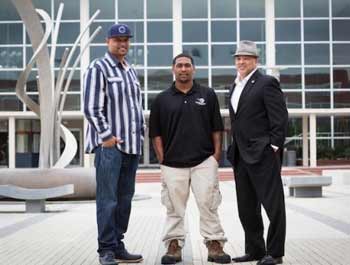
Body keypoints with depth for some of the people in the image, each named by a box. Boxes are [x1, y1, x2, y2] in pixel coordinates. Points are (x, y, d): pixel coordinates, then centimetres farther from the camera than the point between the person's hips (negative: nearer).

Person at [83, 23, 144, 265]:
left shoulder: (131, 71, 18)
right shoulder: (98, 69, -4)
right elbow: (92, 108, -11)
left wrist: (141, 134, 14)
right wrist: (107, 136, -15)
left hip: (132, 145, 7)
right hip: (109, 145, -7)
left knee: (125, 198, 10)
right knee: (108, 199, -5)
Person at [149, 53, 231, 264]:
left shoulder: (208, 95, 7)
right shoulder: (162, 99, 7)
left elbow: (216, 129, 7)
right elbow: (156, 132, 8)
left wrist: (217, 155, 0)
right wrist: (162, 158, 0)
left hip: (204, 161, -1)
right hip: (173, 164, 1)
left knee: (208, 203, -3)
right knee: (174, 207, 5)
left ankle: (215, 244, 6)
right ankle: (174, 245, 14)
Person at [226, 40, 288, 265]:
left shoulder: (267, 83, -6)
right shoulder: (236, 87, 18)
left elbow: (280, 118, -11)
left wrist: (273, 147, -15)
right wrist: (235, 150, 13)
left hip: (263, 155, -8)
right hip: (241, 156, 9)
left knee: (273, 204, -1)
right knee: (246, 208, 12)